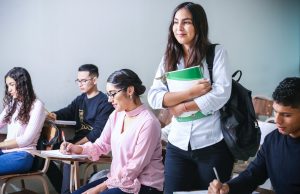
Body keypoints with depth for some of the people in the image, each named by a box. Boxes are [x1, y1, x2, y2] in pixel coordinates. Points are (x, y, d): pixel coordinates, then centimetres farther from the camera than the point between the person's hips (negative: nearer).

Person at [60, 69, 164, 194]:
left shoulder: (148, 122, -20)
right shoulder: (116, 115, 5)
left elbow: (135, 167, -20)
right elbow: (102, 145, 11)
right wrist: (78, 149, -9)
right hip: (118, 179, 7)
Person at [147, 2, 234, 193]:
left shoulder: (216, 52, -3)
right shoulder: (169, 58, 7)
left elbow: (222, 93, -14)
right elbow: (153, 97, -3)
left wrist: (183, 107, -11)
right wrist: (189, 92, -15)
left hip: (213, 145, -3)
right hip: (178, 145, 3)